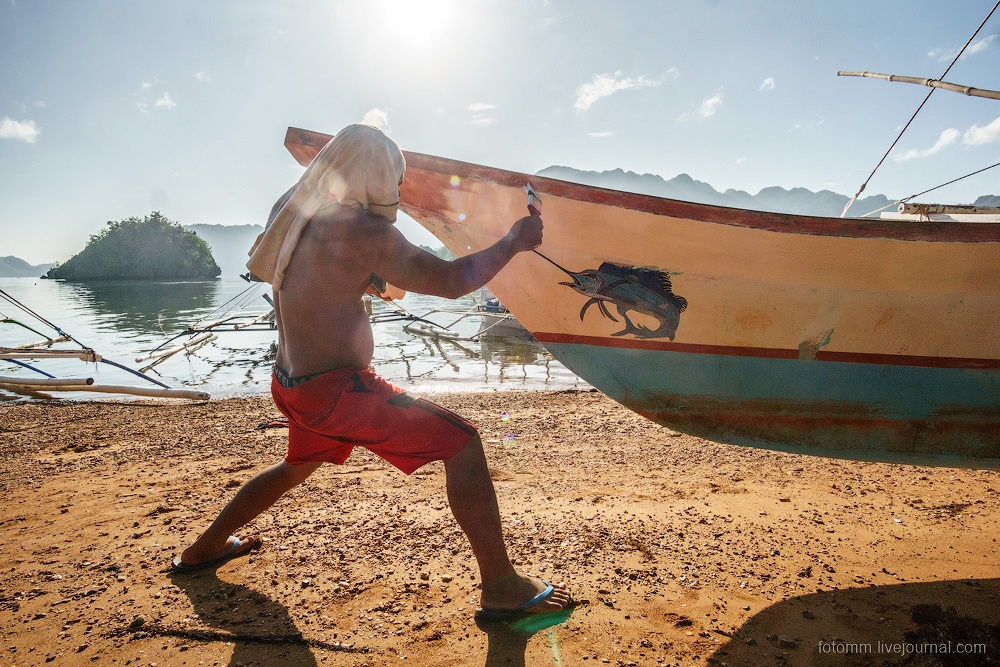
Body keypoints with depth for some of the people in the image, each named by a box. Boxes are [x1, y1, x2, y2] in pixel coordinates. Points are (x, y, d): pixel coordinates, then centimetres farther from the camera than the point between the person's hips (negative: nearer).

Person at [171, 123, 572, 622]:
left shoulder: (290, 209, 7)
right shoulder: (360, 229, -17)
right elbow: (450, 281, -20)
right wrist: (513, 242, -6)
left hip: (290, 384, 9)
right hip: (337, 389, -9)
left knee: (299, 463, 35)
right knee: (461, 441, -7)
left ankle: (204, 549, 50)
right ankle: (500, 590, -6)